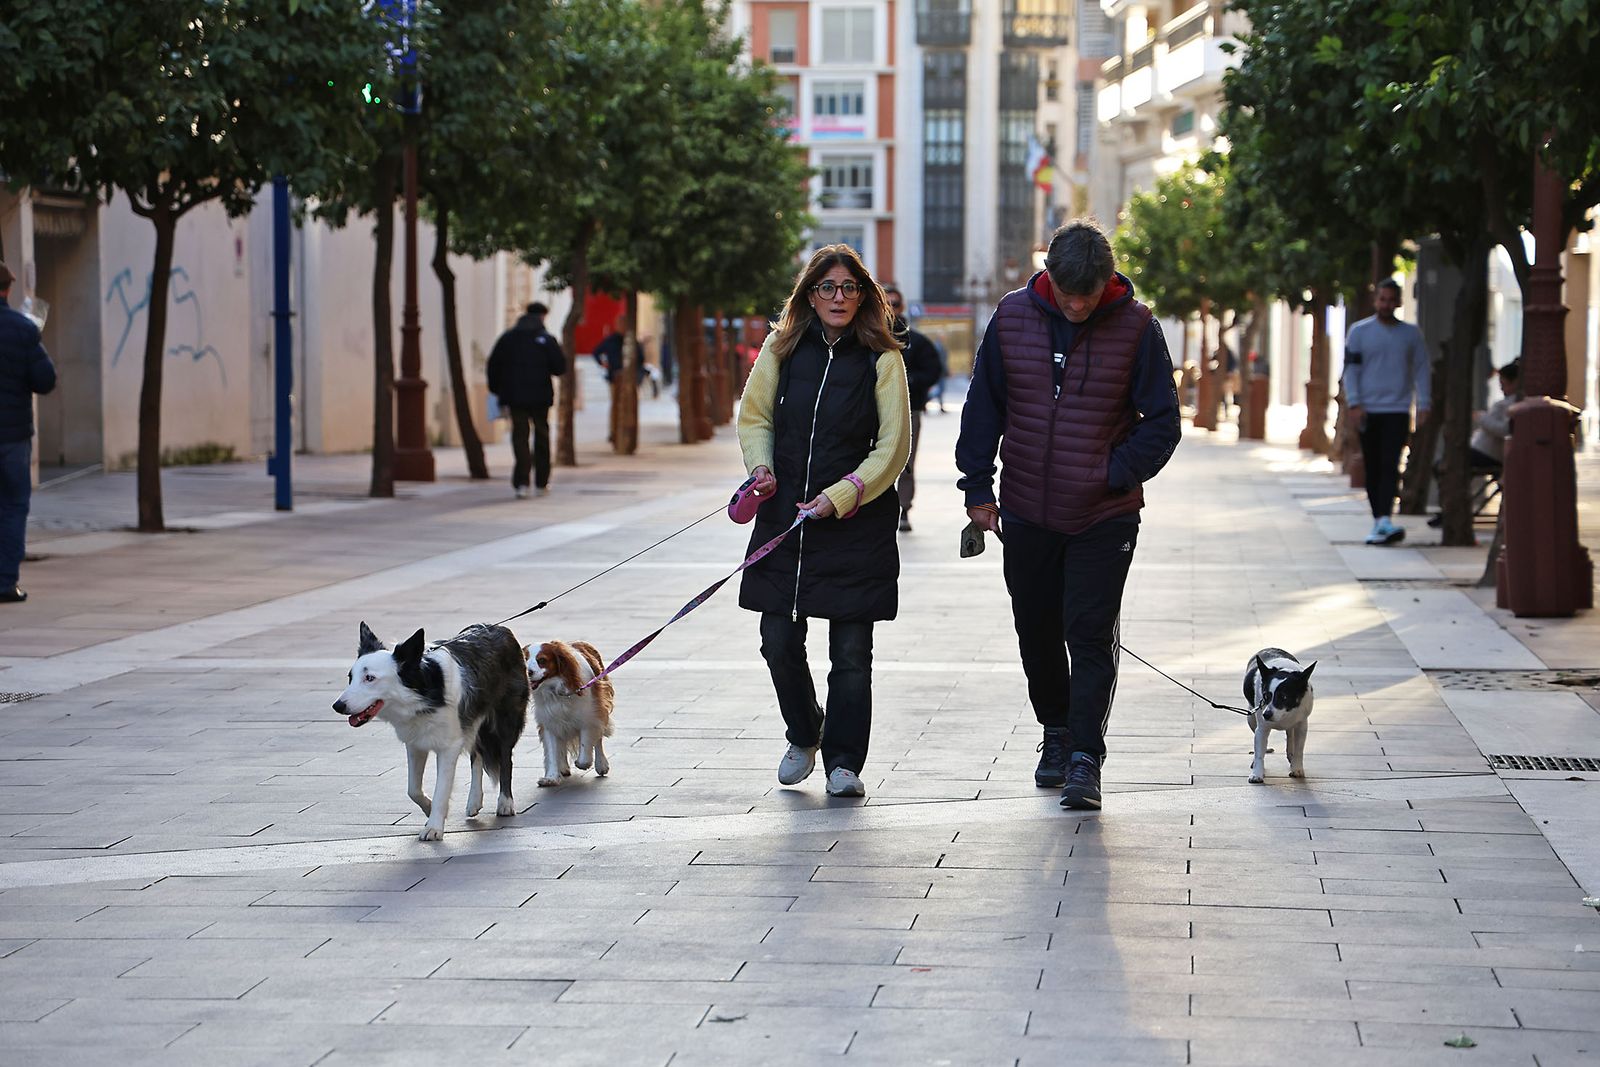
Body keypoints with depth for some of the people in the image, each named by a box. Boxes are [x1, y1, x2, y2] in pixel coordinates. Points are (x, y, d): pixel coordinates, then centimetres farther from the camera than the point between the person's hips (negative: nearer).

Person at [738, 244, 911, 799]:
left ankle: (843, 761, 10)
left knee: (851, 651, -1)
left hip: (857, 524, -3)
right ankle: (803, 733, 30)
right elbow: (755, 415, 14)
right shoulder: (783, 347, 5)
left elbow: (892, 447, -4)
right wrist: (761, 466, -4)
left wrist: (840, 497, -12)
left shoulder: (882, 360, -3)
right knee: (779, 640, 4)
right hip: (784, 515, 3)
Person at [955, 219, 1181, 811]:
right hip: (1026, 512, 3)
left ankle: (1085, 759, -1)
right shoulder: (1012, 317, -2)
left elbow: (1162, 422, -3)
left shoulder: (1136, 328, -8)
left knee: (1091, 635, -6)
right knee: (1037, 630, 14)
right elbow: (983, 407, 6)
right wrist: (978, 488, 2)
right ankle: (1056, 731, 34)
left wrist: (1115, 474, -13)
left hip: (1105, 517, -3)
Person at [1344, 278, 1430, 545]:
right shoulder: (1359, 331, 6)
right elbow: (1351, 369, 2)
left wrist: (1423, 403, 0)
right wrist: (1354, 403, -8)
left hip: (1398, 410, -1)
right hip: (1368, 410, 1)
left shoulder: (1411, 334, 9)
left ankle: (1384, 520, -23)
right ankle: (1378, 522, 13)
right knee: (1373, 469, 5)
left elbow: (1421, 369, 10)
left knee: (1390, 465, -13)